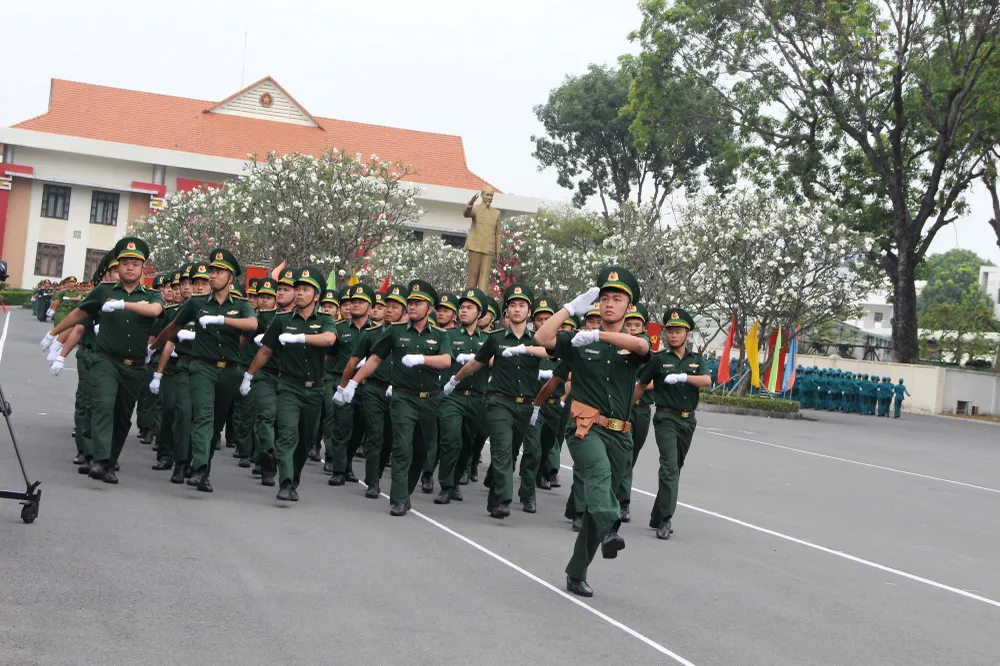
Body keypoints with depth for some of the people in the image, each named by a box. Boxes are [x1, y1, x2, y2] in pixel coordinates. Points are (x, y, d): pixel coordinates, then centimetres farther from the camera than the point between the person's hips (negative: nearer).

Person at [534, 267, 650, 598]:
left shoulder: (633, 345, 11)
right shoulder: (579, 341, 8)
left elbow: (641, 345, -15)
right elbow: (542, 338, -9)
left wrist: (597, 335, -23)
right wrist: (573, 307, -9)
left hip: (619, 435, 3)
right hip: (586, 428, -3)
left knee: (600, 498, 8)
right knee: (600, 471, -34)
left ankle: (577, 573, 19)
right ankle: (609, 530, -58)